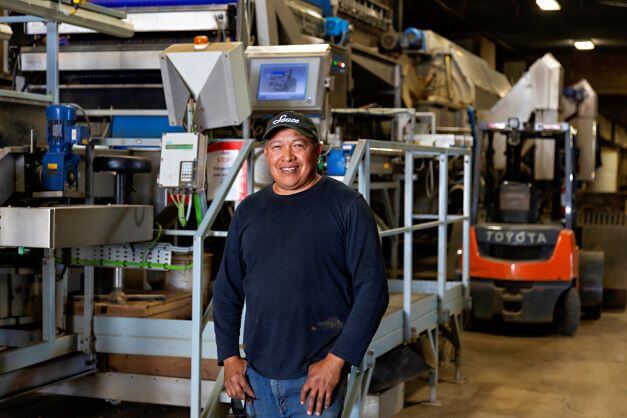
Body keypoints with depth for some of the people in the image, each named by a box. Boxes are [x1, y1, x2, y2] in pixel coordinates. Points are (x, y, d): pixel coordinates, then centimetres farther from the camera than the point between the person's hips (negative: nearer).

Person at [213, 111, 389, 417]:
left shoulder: (346, 206, -5)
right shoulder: (249, 211, 9)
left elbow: (371, 289, -9)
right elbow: (227, 290, 14)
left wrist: (336, 361, -14)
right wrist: (229, 357, 5)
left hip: (316, 380, -4)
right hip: (256, 376, 5)